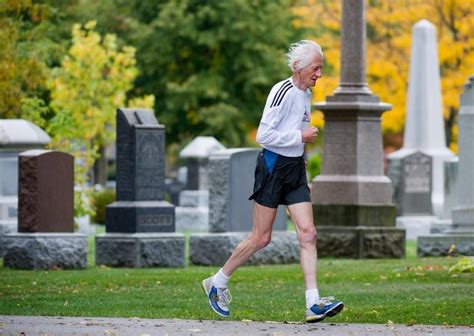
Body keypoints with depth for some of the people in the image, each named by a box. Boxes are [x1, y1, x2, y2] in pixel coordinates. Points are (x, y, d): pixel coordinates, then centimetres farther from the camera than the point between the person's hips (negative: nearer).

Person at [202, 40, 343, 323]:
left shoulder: (306, 93, 11)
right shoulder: (282, 92, -16)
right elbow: (264, 135, -20)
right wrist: (301, 137, -17)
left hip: (295, 170, 8)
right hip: (273, 167, -8)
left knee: (308, 233, -5)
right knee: (261, 238, -1)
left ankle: (314, 304, -10)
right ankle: (218, 283, 18)